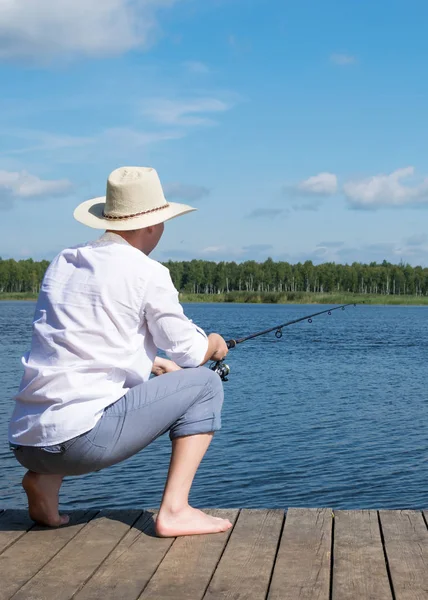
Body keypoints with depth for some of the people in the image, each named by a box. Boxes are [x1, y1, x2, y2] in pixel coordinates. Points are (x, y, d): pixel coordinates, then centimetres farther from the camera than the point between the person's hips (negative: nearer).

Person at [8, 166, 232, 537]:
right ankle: (174, 510, 1)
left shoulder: (61, 264, 16)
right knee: (205, 385, 9)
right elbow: (189, 352, 4)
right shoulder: (147, 273, -4)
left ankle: (44, 478, 15)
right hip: (84, 436, -7)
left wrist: (158, 364, 35)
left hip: (25, 441, 7)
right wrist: (215, 344, 27)